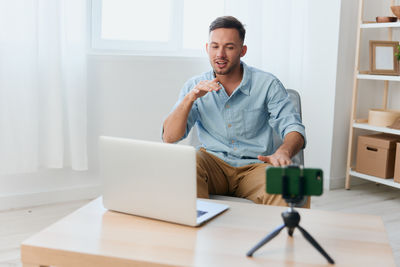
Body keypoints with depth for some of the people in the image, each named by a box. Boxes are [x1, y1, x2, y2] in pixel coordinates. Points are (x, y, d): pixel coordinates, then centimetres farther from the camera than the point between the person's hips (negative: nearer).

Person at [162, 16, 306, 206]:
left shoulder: (267, 84, 1)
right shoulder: (195, 87, 6)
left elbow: (294, 129, -4)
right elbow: (169, 137, 0)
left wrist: (283, 152, -29)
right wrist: (190, 98, -16)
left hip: (254, 166, -1)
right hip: (213, 162, 2)